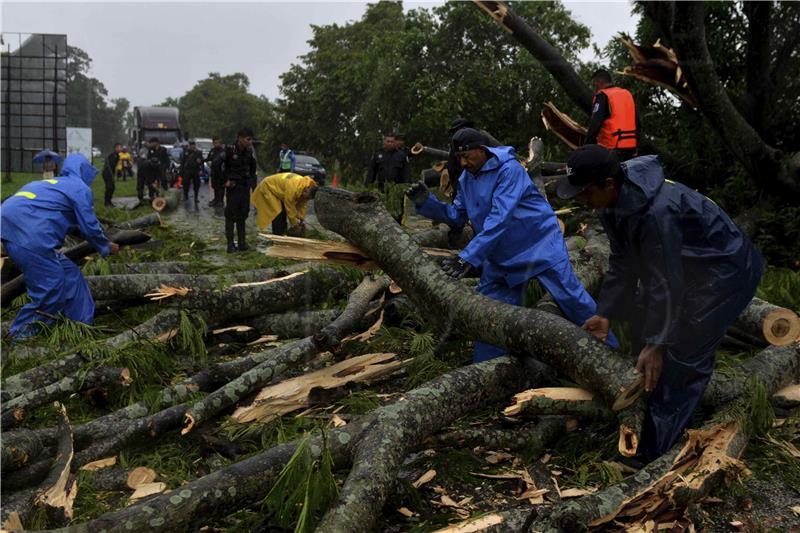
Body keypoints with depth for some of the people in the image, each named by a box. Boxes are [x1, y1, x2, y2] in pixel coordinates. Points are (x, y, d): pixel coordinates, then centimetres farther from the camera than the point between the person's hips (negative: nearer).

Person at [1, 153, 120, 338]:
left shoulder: (51, 184, 30)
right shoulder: (80, 188, 5)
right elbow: (90, 227, 3)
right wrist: (106, 247, 20)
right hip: (30, 236, -10)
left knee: (68, 275, 16)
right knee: (51, 287, -2)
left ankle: (83, 323, 23)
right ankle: (21, 333, 8)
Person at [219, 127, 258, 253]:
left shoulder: (249, 151, 1)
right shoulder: (229, 150, -15)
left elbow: (252, 169, 14)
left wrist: (253, 185, 9)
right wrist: (225, 180, -9)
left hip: (245, 187, 5)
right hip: (232, 187, -5)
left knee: (242, 215, 10)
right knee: (231, 215, 0)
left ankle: (242, 242, 17)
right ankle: (230, 243, 5)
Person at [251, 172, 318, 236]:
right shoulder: (293, 188, -39)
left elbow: (303, 205, -4)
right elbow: (290, 209, -29)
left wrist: (301, 221, -5)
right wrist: (295, 225, -18)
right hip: (267, 188, -9)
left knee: (283, 214, 8)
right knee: (278, 214, -15)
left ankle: (282, 235, 17)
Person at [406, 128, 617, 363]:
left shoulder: (509, 169, -22)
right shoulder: (466, 179, 3)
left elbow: (499, 219, -31)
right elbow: (457, 216, 5)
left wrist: (469, 257, -36)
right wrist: (427, 202, -12)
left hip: (539, 244, -7)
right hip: (501, 256, 7)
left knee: (571, 298, -6)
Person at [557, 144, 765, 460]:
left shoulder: (657, 212, -37)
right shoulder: (614, 203, -8)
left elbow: (666, 283, -32)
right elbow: (622, 262, 1)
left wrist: (657, 344, -25)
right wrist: (605, 313, -1)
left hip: (724, 271, -9)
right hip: (681, 266, 10)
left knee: (683, 356, -11)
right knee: (642, 323, 14)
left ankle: (654, 452, -3)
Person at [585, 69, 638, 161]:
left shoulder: (603, 96, -6)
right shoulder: (628, 94, 17)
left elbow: (594, 125, -16)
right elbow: (636, 123, 19)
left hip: (613, 148, -8)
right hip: (631, 147, 8)